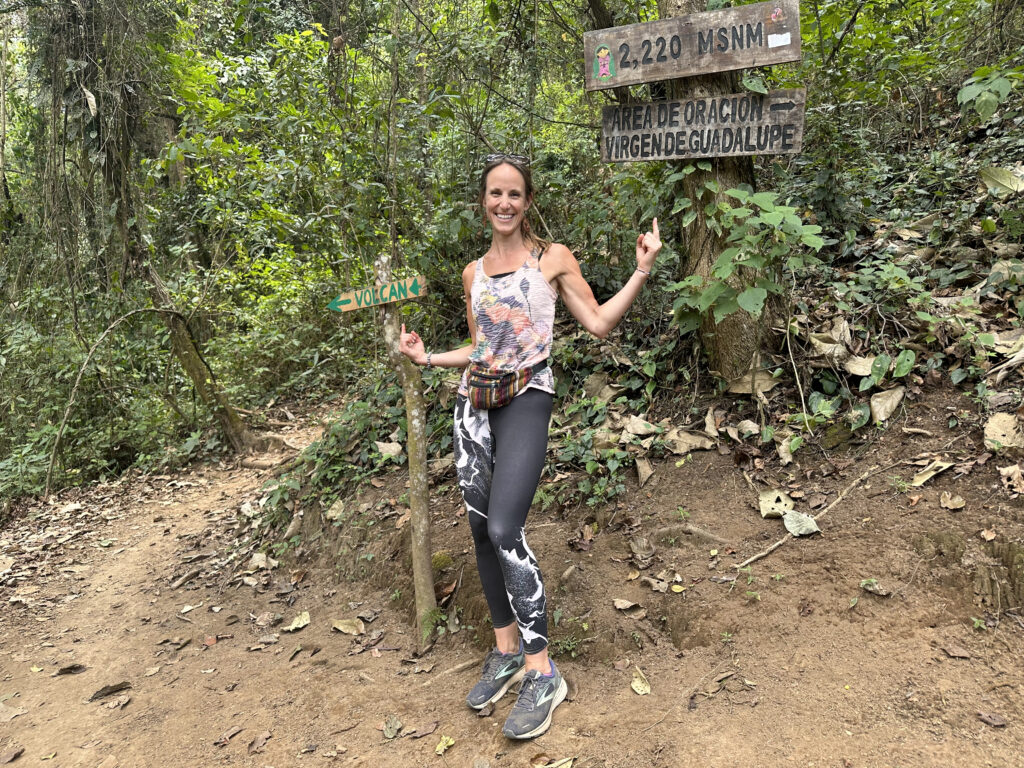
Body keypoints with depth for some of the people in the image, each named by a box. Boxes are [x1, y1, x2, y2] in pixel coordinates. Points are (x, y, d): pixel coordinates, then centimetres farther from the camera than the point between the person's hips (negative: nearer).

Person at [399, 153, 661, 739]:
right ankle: (507, 651, 23)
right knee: (482, 530, 6)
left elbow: (599, 322, 0)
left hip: (527, 399, -5)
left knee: (504, 531, -19)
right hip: (474, 402, 6)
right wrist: (427, 358, 10)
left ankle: (542, 673, -7)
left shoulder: (553, 258, 3)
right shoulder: (474, 272, 15)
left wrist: (643, 270, -8)